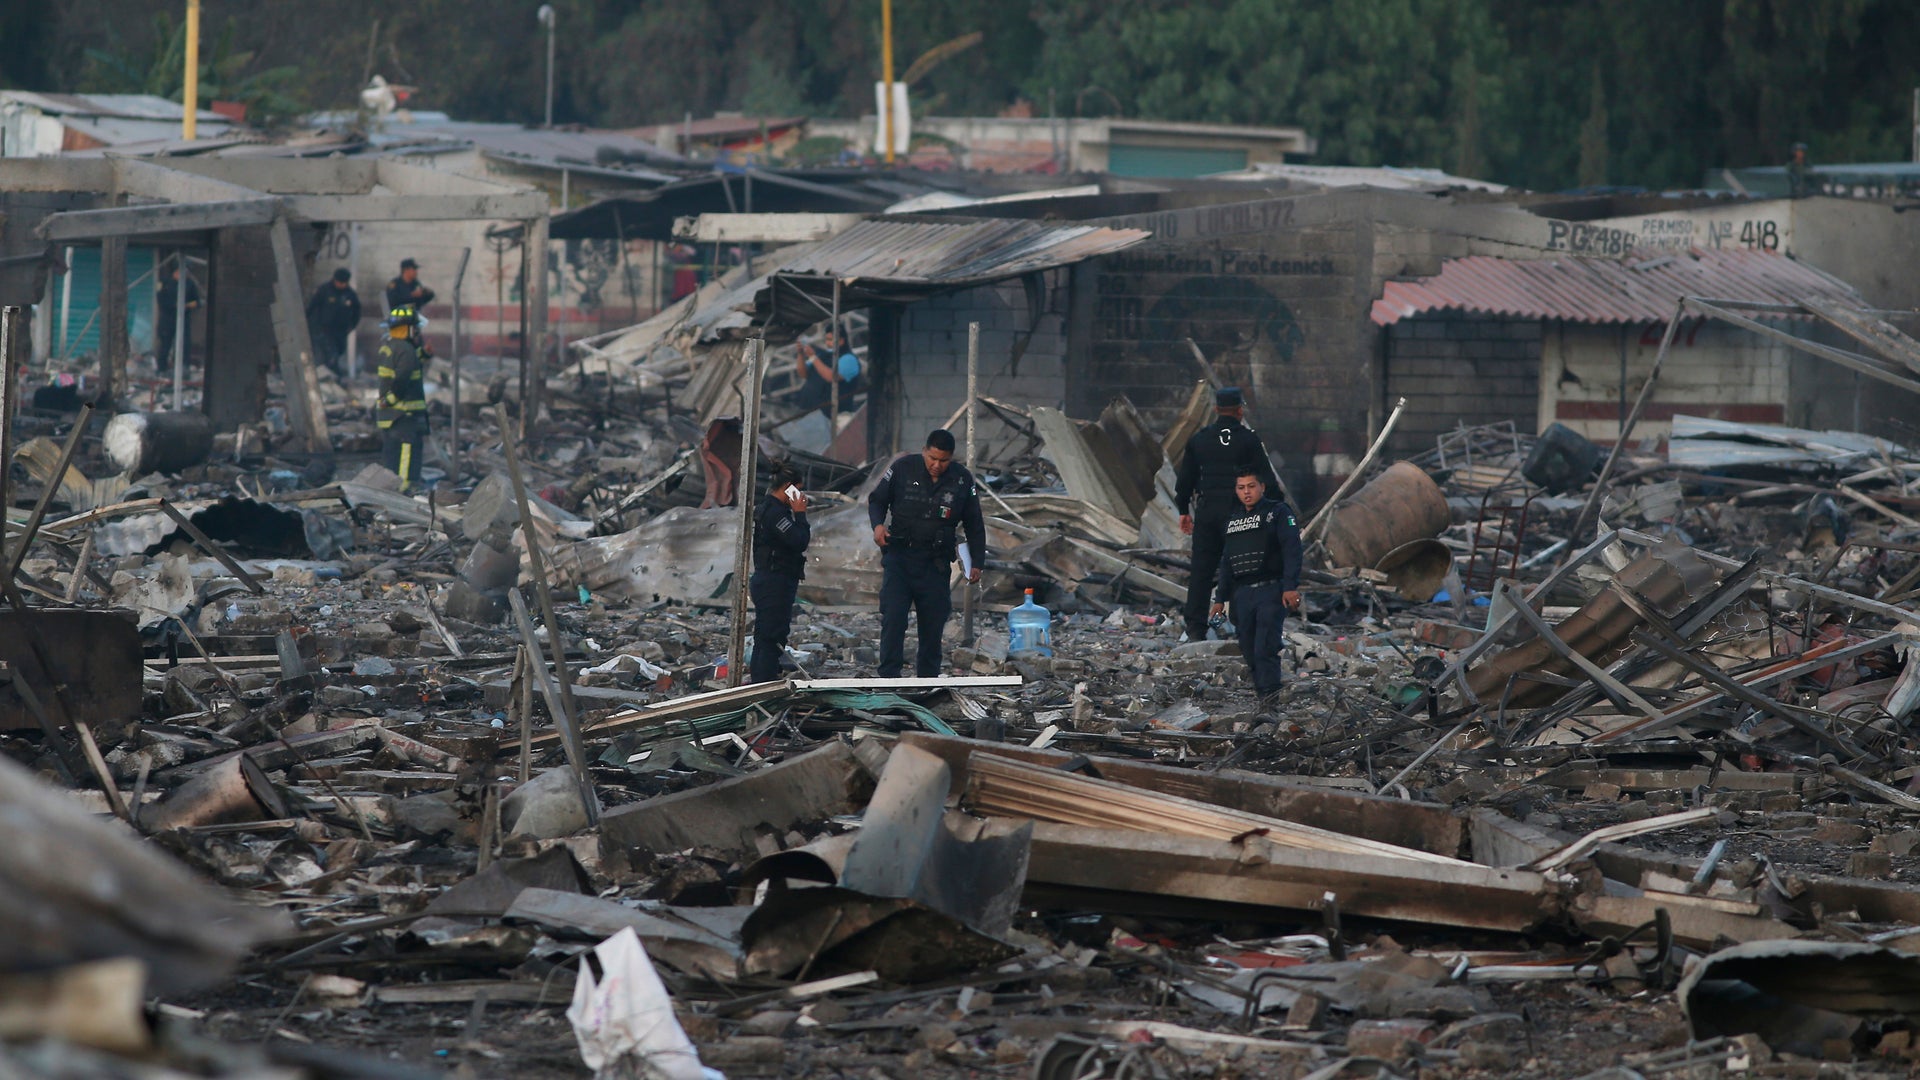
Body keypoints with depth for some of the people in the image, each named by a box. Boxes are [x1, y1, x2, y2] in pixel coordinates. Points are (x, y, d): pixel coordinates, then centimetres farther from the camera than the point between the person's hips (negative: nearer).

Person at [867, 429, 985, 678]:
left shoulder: (962, 480, 1)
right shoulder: (903, 469, -4)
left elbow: (975, 525, 11)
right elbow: (877, 499, 9)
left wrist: (976, 562, 6)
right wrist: (877, 524, -12)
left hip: (935, 563, 2)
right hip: (899, 556, -2)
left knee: (933, 622, 7)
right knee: (893, 617, -12)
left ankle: (928, 677, 18)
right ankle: (889, 675, -12)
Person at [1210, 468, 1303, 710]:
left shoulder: (1278, 512, 1)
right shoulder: (1233, 522, 21)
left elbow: (1292, 550, -8)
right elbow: (1226, 562, 26)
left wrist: (1291, 586, -18)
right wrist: (1220, 598, 22)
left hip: (1271, 590, -7)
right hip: (1242, 594, 7)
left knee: (1265, 647, -16)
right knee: (1249, 651, 4)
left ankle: (1268, 696, -18)